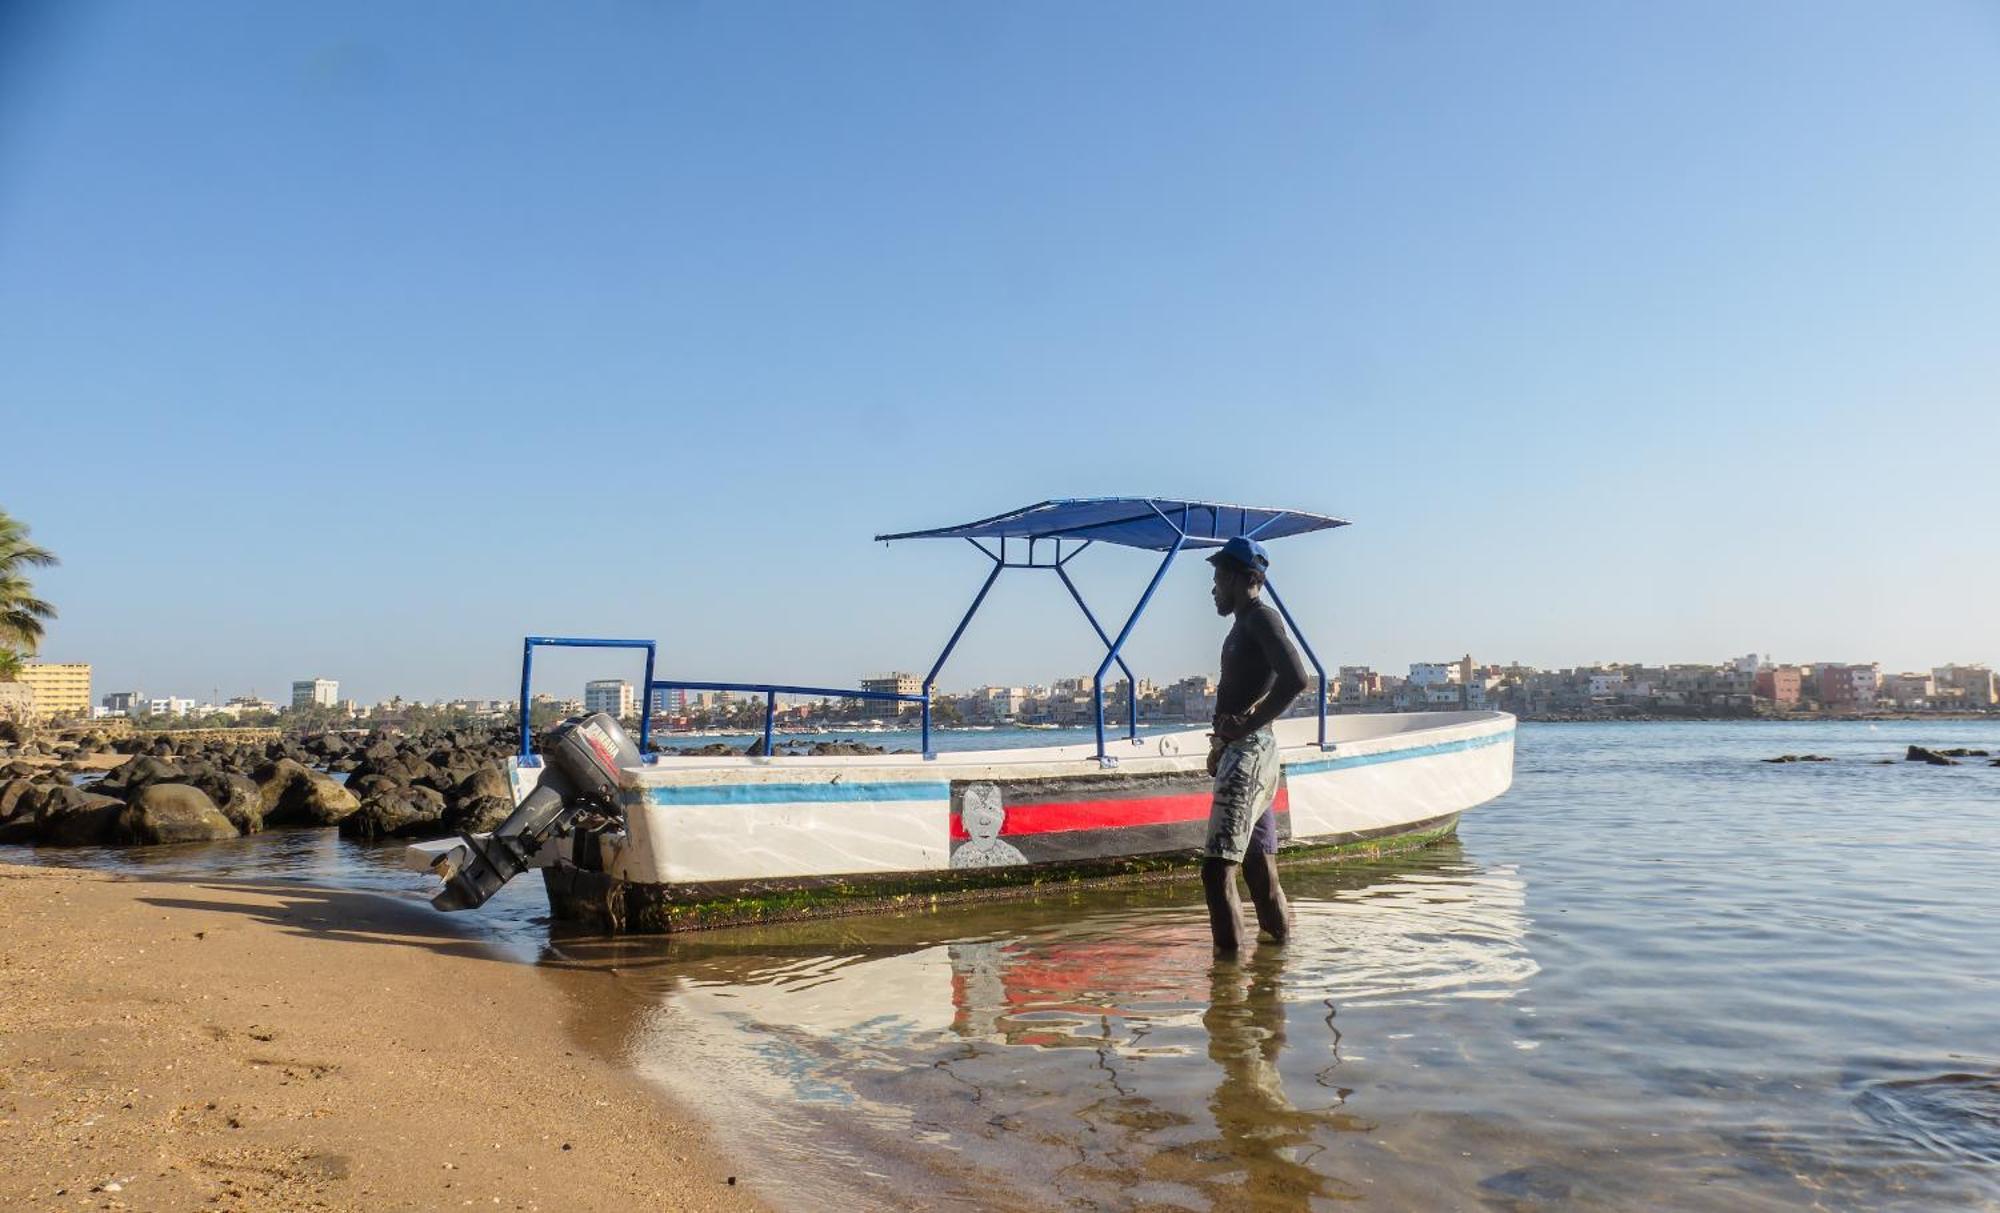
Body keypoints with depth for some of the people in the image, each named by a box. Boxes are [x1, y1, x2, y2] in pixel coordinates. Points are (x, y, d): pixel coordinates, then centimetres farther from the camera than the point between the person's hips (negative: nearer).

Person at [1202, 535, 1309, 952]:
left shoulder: (1261, 617, -9)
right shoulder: (1245, 624, 22)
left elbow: (1294, 678, -24)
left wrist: (1247, 726, -20)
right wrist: (1222, 741, 10)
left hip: (1248, 751, -10)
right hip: (1238, 752, 10)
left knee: (1217, 869, -15)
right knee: (1260, 871, 15)